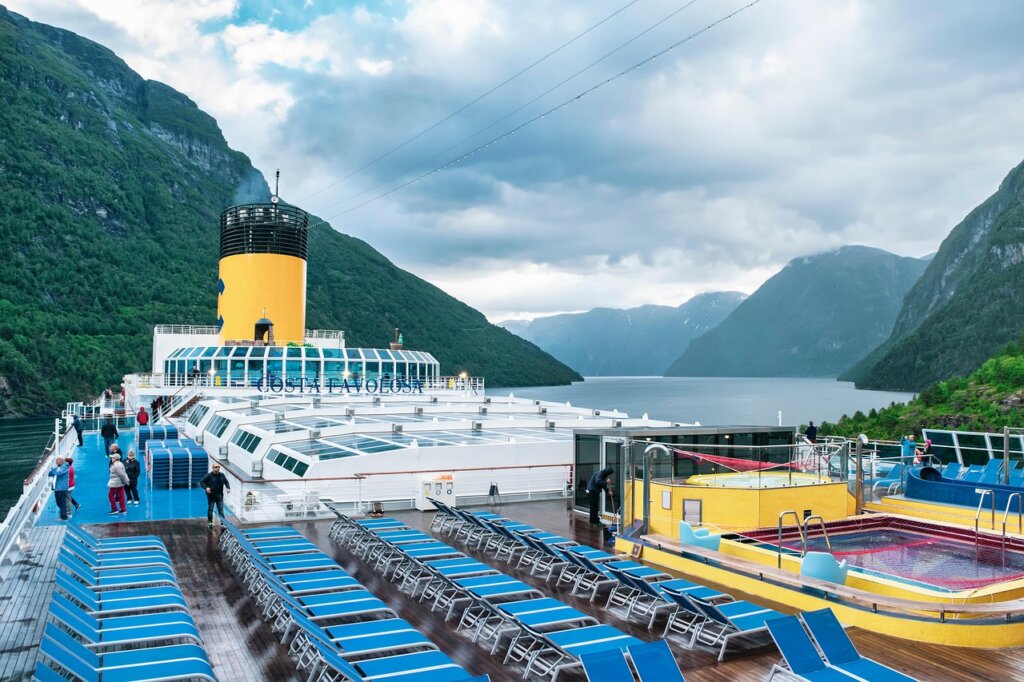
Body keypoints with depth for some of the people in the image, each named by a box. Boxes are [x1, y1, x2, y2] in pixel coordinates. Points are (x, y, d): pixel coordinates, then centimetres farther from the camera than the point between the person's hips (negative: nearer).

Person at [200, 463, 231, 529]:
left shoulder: (222, 475, 4)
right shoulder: (209, 475, -9)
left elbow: (226, 482, 15)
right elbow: (201, 482, -9)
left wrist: (228, 487, -4)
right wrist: (206, 487, -25)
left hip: (219, 495, 3)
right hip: (211, 495, -3)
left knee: (221, 509, 4)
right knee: (210, 509, 6)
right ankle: (209, 522, 19)